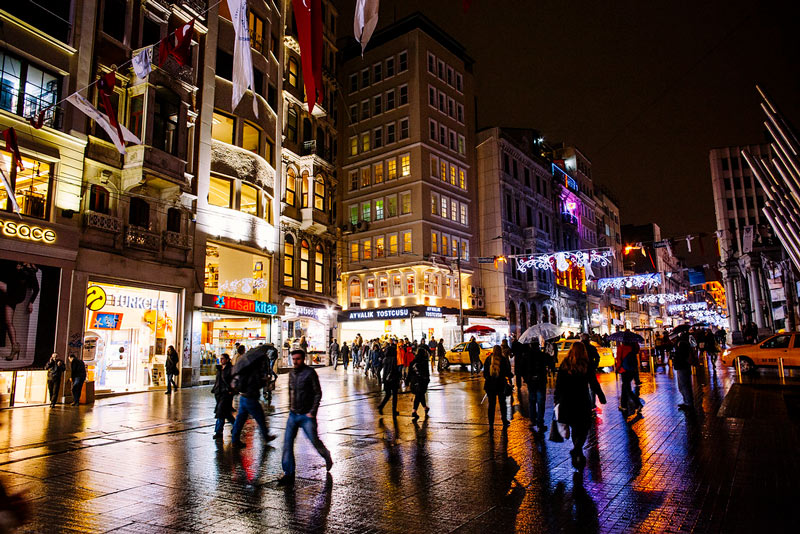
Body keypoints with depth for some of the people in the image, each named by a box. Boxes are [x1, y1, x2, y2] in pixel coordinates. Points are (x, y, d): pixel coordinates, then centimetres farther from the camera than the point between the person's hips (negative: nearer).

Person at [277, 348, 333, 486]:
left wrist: (312, 412, -15)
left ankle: (327, 457, 32)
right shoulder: (291, 373, 8)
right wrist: (290, 408, 16)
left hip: (307, 415, -5)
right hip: (293, 415, 5)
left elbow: (318, 393, -11)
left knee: (315, 441, 2)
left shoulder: (310, 372, -11)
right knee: (287, 443, -2)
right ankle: (289, 474, 5)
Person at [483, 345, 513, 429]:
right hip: (501, 384, -1)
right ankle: (504, 422, 27)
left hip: (490, 384, 1)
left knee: (491, 404, 7)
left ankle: (491, 424, 6)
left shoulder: (488, 359, -3)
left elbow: (485, 372, 3)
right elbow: (507, 373, -1)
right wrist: (510, 376, 19)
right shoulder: (503, 359, -8)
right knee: (502, 403, 16)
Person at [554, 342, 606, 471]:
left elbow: (559, 383, 3)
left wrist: (556, 399, 12)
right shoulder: (586, 365, -6)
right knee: (584, 427, 5)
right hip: (582, 401, -3)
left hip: (567, 401, 3)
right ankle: (576, 449, -17)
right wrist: (601, 396, 9)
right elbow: (593, 383, -4)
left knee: (575, 428, 16)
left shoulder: (564, 364, 2)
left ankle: (578, 456, 22)